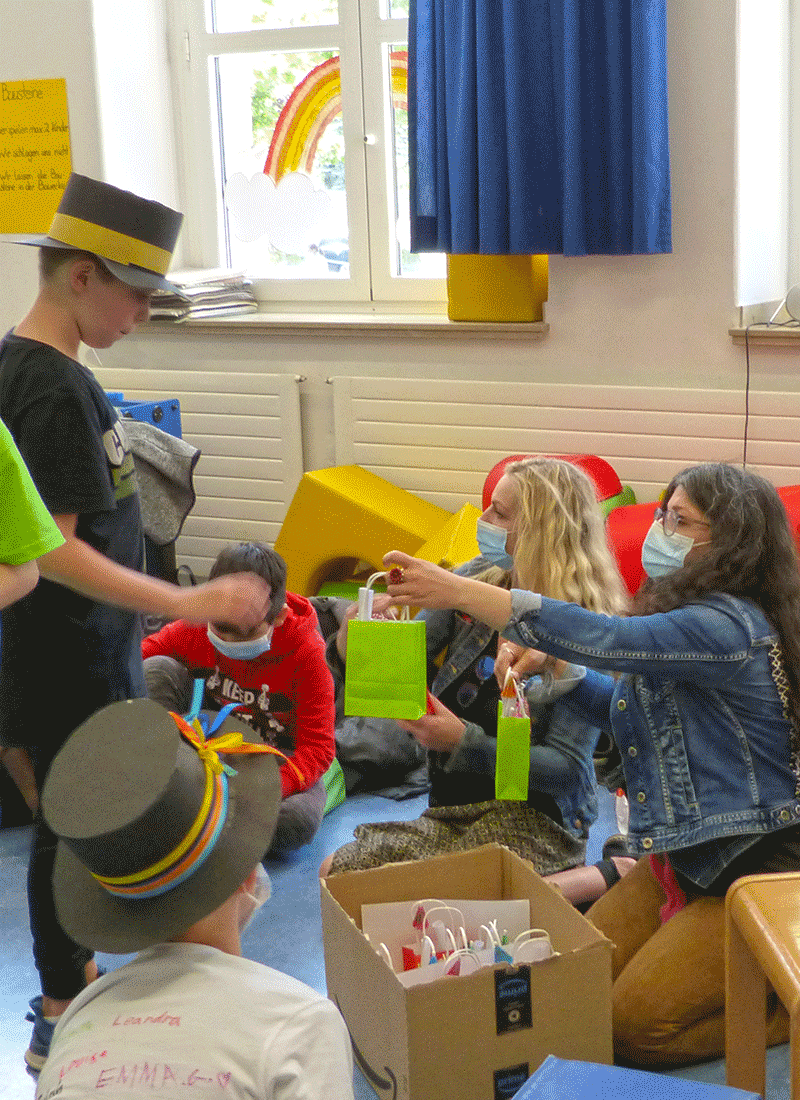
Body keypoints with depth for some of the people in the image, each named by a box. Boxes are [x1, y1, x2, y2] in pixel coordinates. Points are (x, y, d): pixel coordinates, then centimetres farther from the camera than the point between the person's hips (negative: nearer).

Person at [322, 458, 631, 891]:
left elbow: (567, 767, -17)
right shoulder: (477, 580, 2)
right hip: (452, 810, 7)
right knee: (337, 872, -7)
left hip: (535, 816, -7)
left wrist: (463, 742, -27)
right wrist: (351, 648, -18)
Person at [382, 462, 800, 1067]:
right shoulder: (697, 616, 7)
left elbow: (606, 638, -36)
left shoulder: (731, 626, -24)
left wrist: (458, 591, -37)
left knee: (634, 1022, -13)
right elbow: (631, 708, 19)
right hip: (686, 855, 9)